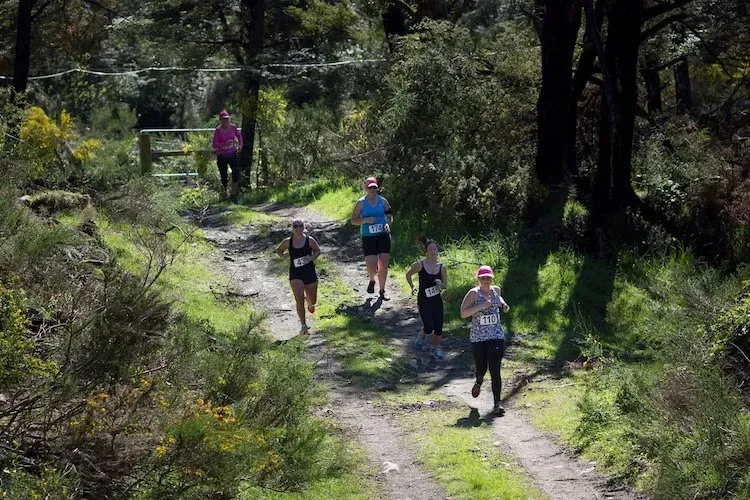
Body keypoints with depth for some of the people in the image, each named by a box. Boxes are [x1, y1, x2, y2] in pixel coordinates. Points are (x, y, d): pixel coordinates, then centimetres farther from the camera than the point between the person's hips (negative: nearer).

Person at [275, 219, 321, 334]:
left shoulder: (310, 240, -5)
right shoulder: (288, 242, -2)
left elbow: (318, 251, 8)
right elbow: (279, 250, 15)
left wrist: (312, 257, -11)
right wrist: (283, 257, -6)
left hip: (310, 273, 1)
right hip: (295, 274, -1)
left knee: (312, 301, 12)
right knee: (299, 299, -17)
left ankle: (309, 303, 53)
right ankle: (304, 325, -8)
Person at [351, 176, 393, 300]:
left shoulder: (383, 201, 6)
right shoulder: (361, 203, 0)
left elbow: (389, 216, 13)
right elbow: (354, 220, 1)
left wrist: (388, 224, -9)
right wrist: (365, 220, -16)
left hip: (383, 235, 2)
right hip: (368, 237, -2)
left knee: (383, 265, -1)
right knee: (371, 266, -12)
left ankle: (382, 291, 16)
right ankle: (372, 280, 24)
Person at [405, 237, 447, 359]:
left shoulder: (441, 267, -2)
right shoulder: (420, 265, -11)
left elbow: (445, 284, 7)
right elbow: (408, 274, 5)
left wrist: (441, 284, -14)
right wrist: (412, 287, 2)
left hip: (437, 300, 3)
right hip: (424, 300, -3)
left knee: (438, 328, 1)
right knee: (429, 328, -10)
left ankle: (435, 348, 25)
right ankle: (421, 336, 26)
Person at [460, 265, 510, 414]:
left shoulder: (496, 290, 7)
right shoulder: (474, 293, -8)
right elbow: (463, 313, -16)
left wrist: (503, 304, 10)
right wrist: (481, 307, -26)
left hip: (496, 337, 2)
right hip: (478, 339, -2)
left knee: (495, 370, -9)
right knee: (481, 368, 12)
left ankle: (497, 404, -7)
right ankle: (479, 382, 50)